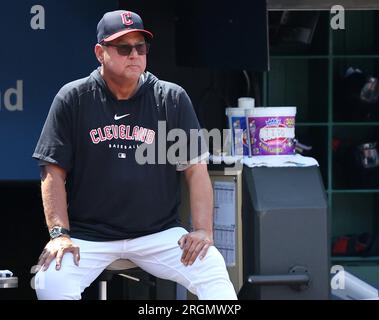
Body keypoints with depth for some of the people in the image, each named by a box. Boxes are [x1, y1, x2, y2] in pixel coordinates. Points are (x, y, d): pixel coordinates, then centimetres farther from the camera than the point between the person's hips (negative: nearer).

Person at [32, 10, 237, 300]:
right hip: (88, 235, -1)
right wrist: (59, 233, -11)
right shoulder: (73, 99, 1)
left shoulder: (173, 99, 3)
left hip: (158, 233, 1)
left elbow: (196, 168, 2)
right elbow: (54, 172, 0)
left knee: (213, 273, -21)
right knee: (51, 284, -27)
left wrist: (203, 230, -9)